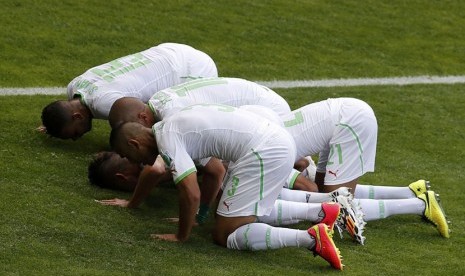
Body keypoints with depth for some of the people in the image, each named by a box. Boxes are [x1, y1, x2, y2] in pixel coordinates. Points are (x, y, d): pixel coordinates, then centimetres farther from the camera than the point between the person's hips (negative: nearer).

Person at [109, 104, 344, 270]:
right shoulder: (171, 125, 21)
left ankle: (310, 238, -19)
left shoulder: (166, 140, -9)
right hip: (278, 139, 10)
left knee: (225, 236, -5)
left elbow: (191, 194, -17)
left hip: (264, 153, -10)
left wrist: (181, 236, -2)